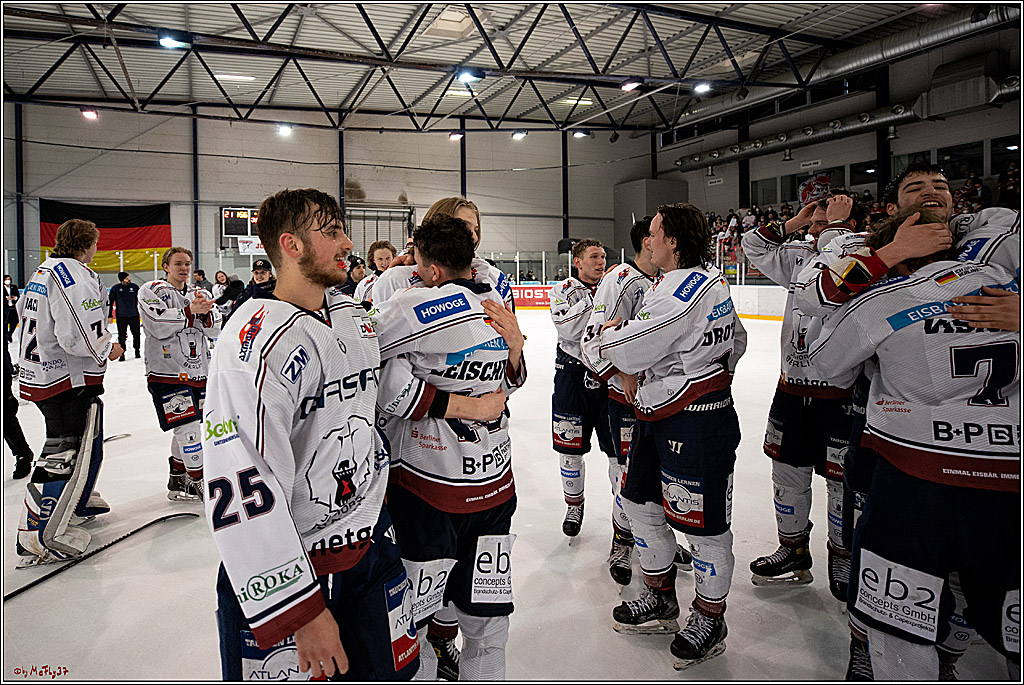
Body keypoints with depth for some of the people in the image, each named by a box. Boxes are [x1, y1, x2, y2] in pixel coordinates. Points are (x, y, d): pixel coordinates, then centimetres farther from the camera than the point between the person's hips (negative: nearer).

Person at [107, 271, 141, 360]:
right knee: (122, 335, 0)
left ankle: (137, 351, 24)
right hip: (121, 316, -1)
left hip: (134, 315, 1)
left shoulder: (135, 287, 4)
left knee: (136, 334, 8)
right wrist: (110, 316, 2)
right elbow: (110, 302, 4)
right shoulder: (115, 288, 0)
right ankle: (122, 354, 6)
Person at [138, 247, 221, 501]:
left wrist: (206, 312, -15)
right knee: (188, 428, -9)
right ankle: (198, 483, 2)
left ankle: (177, 479, 28)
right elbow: (158, 326, -16)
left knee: (185, 428, 14)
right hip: (167, 372, -6)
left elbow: (215, 330, 4)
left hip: (198, 372, 6)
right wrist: (190, 311, -21)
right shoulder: (150, 291, 0)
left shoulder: (200, 293, 15)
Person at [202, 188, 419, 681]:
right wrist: (302, 612, -24)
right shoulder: (258, 342, -23)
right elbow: (241, 489, -27)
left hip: (368, 547, 7)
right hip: (282, 567, -7)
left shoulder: (354, 318, 4)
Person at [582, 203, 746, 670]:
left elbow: (630, 351, -21)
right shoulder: (709, 281, 12)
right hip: (660, 416, 11)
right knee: (641, 503, 17)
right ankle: (661, 600, 33)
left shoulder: (686, 286, -20)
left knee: (703, 523, 5)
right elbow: (736, 342, 22)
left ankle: (709, 620, 24)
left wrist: (597, 339, -1)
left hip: (697, 422, -11)